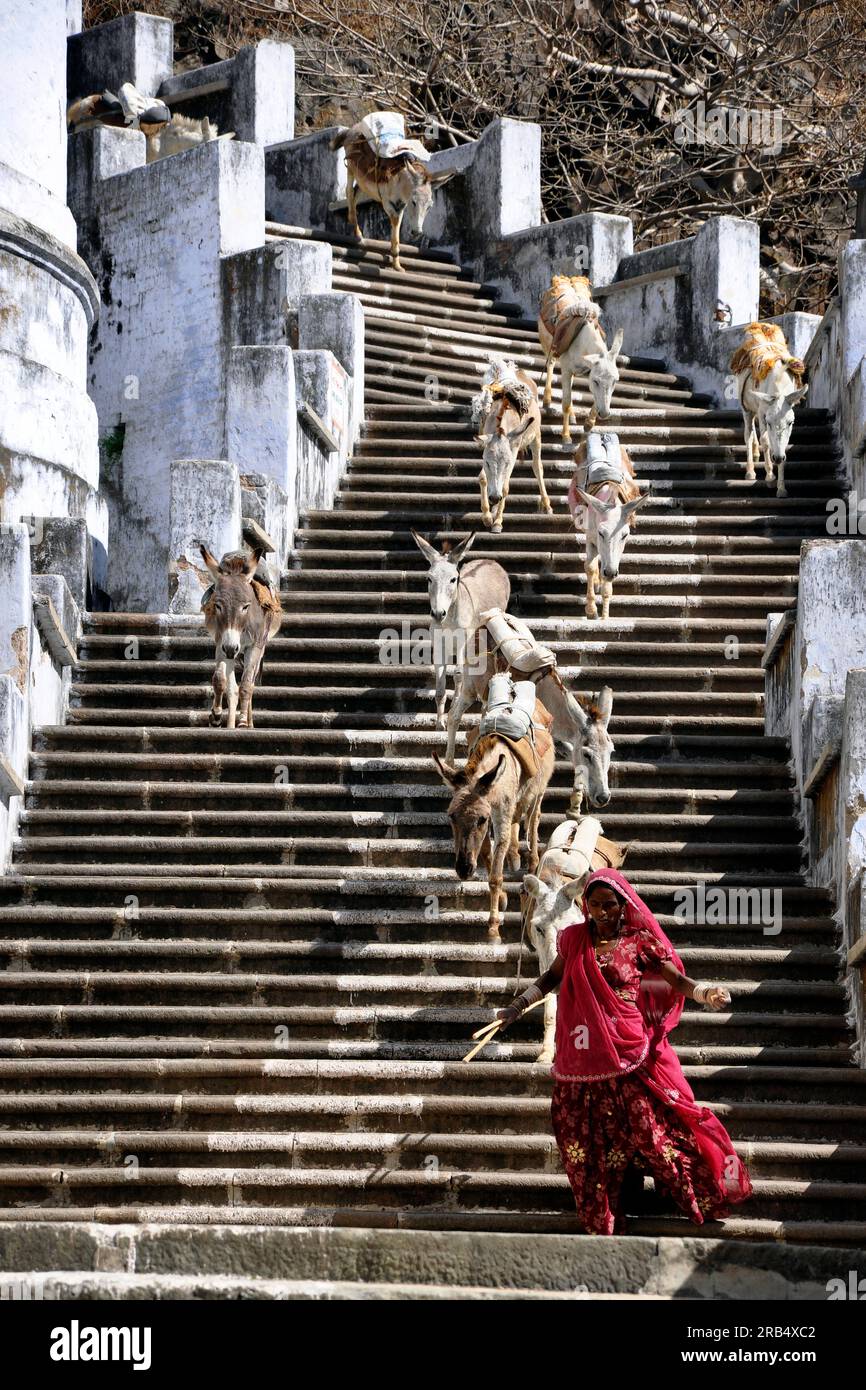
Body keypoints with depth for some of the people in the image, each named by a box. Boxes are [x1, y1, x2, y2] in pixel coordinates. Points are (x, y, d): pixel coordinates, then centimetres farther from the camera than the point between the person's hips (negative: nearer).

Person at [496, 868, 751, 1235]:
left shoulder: (639, 941, -2)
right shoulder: (574, 939, 7)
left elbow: (675, 978, -4)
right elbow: (552, 976, 21)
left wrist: (704, 992, -23)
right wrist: (517, 1006, 14)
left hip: (630, 1052, -3)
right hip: (584, 1059, 3)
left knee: (648, 1127, -6)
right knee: (588, 1140, 8)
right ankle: (600, 1221, 20)